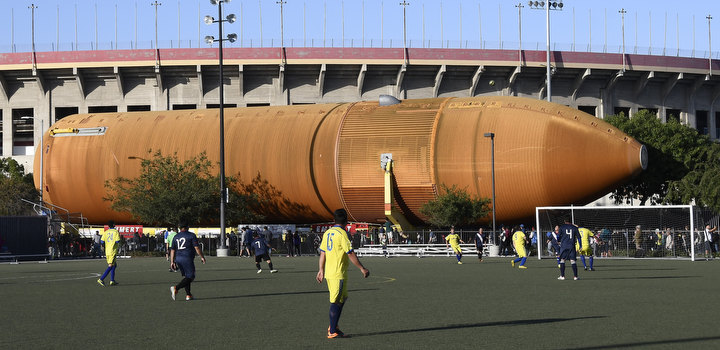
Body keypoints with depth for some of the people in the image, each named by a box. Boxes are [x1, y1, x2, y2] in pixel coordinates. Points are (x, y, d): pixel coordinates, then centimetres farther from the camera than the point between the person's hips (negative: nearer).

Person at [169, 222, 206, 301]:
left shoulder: (175, 237, 11)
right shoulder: (191, 235, -3)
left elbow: (172, 250, 10)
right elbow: (197, 248, -8)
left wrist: (172, 262, 13)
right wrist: (202, 257, 1)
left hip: (178, 259, 6)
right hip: (187, 259, -6)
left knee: (186, 276, 17)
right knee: (190, 277, -4)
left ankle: (188, 295, 11)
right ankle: (176, 288, -23)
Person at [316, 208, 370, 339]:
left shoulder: (327, 233, 11)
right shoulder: (342, 234, -14)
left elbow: (322, 253, 14)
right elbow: (351, 254, -15)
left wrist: (321, 270, 20)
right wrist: (362, 268, -9)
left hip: (329, 273, 8)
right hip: (338, 274, -8)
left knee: (342, 298, 18)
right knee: (336, 302, -4)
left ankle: (333, 326, 17)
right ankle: (332, 332, -1)